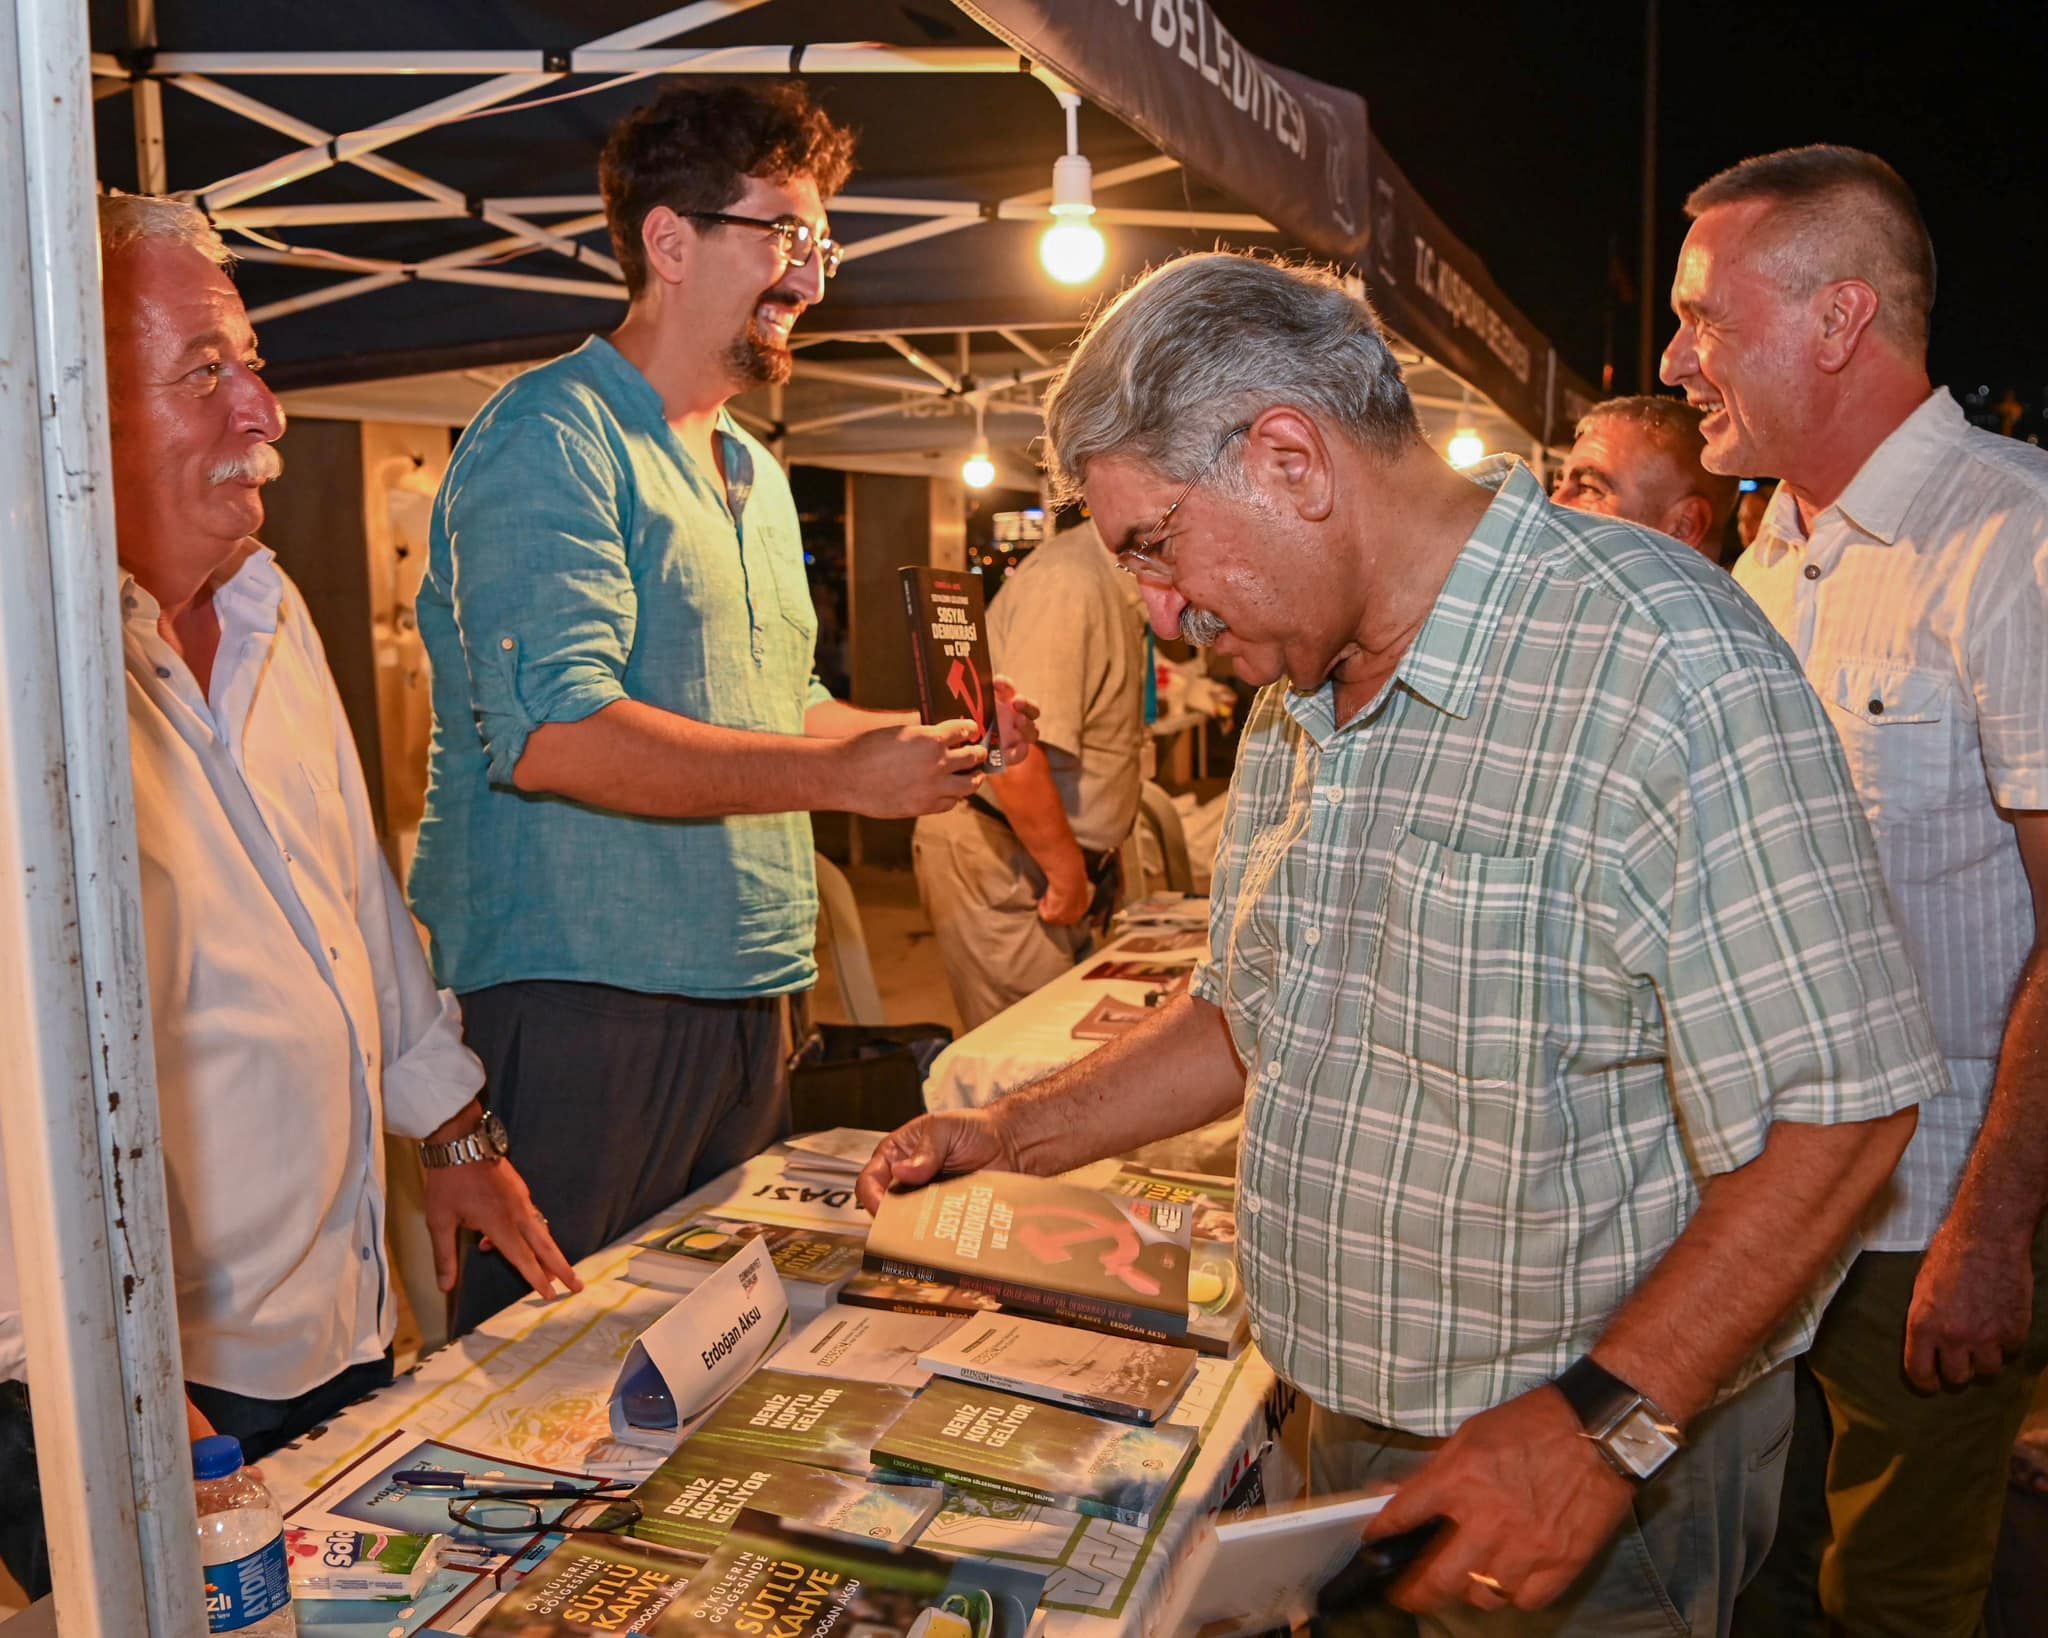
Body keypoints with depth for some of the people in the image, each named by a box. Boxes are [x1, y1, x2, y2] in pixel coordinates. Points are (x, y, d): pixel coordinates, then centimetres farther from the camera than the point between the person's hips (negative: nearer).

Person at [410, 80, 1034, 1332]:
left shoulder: (754, 472, 19)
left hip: (743, 987, 9)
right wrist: (842, 777, -23)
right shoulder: (554, 437, -10)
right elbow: (552, 735, -24)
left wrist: (922, 737, 8)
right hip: (579, 994, -8)